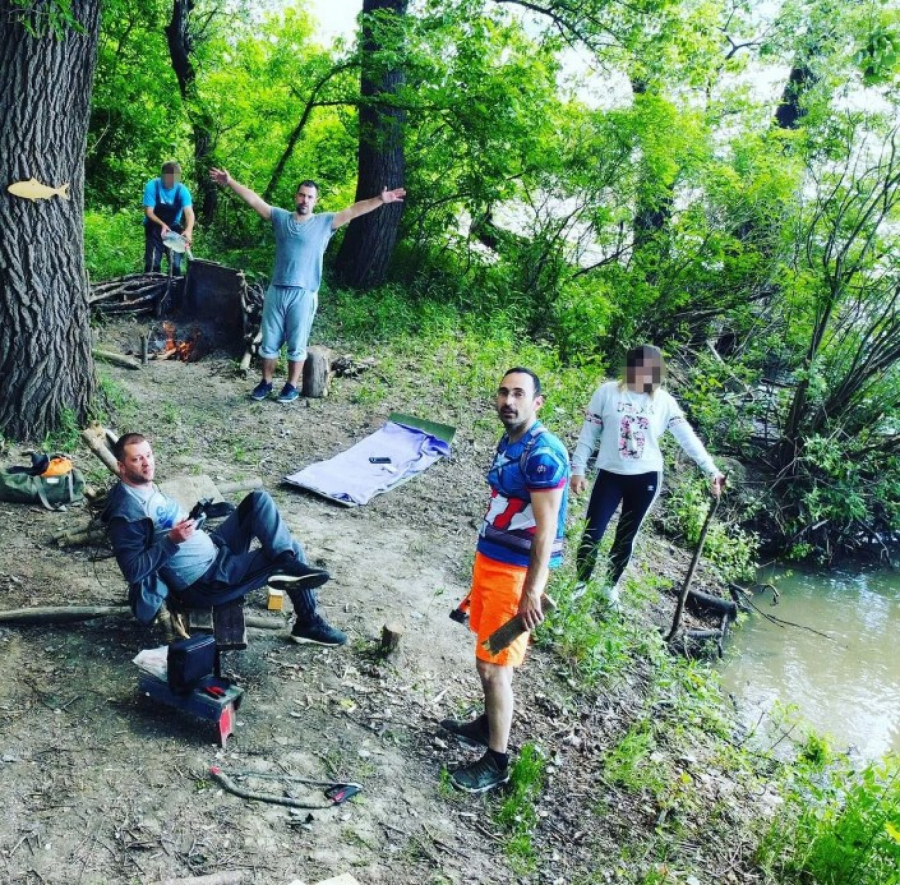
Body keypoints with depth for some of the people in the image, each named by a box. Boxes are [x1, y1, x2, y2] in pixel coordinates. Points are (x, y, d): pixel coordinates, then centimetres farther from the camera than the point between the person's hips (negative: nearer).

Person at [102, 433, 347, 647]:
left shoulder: (148, 488, 8)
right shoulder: (126, 514, -21)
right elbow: (133, 571, -26)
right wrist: (172, 541, -30)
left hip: (214, 548, 9)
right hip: (205, 583, -9)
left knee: (259, 501, -3)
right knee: (290, 551, -11)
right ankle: (308, 623, 3)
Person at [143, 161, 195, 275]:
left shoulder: (182, 190, -16)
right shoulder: (152, 186, -19)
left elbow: (189, 212, -28)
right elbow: (148, 212, -18)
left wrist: (188, 230, -48)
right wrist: (162, 224, -37)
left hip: (173, 228, 1)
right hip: (154, 228, -1)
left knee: (175, 263, 0)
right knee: (152, 263, -5)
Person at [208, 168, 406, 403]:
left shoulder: (325, 222, 0)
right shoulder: (280, 217, 7)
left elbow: (353, 211, -9)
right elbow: (253, 200, 9)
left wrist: (380, 200, -19)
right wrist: (230, 182, 7)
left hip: (304, 294, -3)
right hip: (276, 291, 3)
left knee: (297, 345, 6)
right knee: (269, 342, 11)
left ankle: (292, 386, 20)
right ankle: (266, 382, 25)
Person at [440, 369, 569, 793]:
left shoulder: (543, 454, -21)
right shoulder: (508, 442, 8)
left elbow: (546, 529, -22)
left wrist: (532, 592, -23)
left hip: (516, 571, -9)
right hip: (489, 560, 9)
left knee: (493, 666, -2)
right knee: (487, 656, 21)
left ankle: (496, 762, 13)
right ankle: (488, 725, 40)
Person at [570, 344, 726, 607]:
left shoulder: (664, 400, -3)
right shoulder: (607, 392, -8)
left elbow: (688, 438, -5)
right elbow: (588, 434, -3)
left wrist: (711, 470, -11)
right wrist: (577, 470, -5)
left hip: (646, 478, 2)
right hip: (610, 475, -2)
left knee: (627, 536, 12)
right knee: (592, 532, -2)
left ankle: (612, 586, 30)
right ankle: (580, 583, 19)